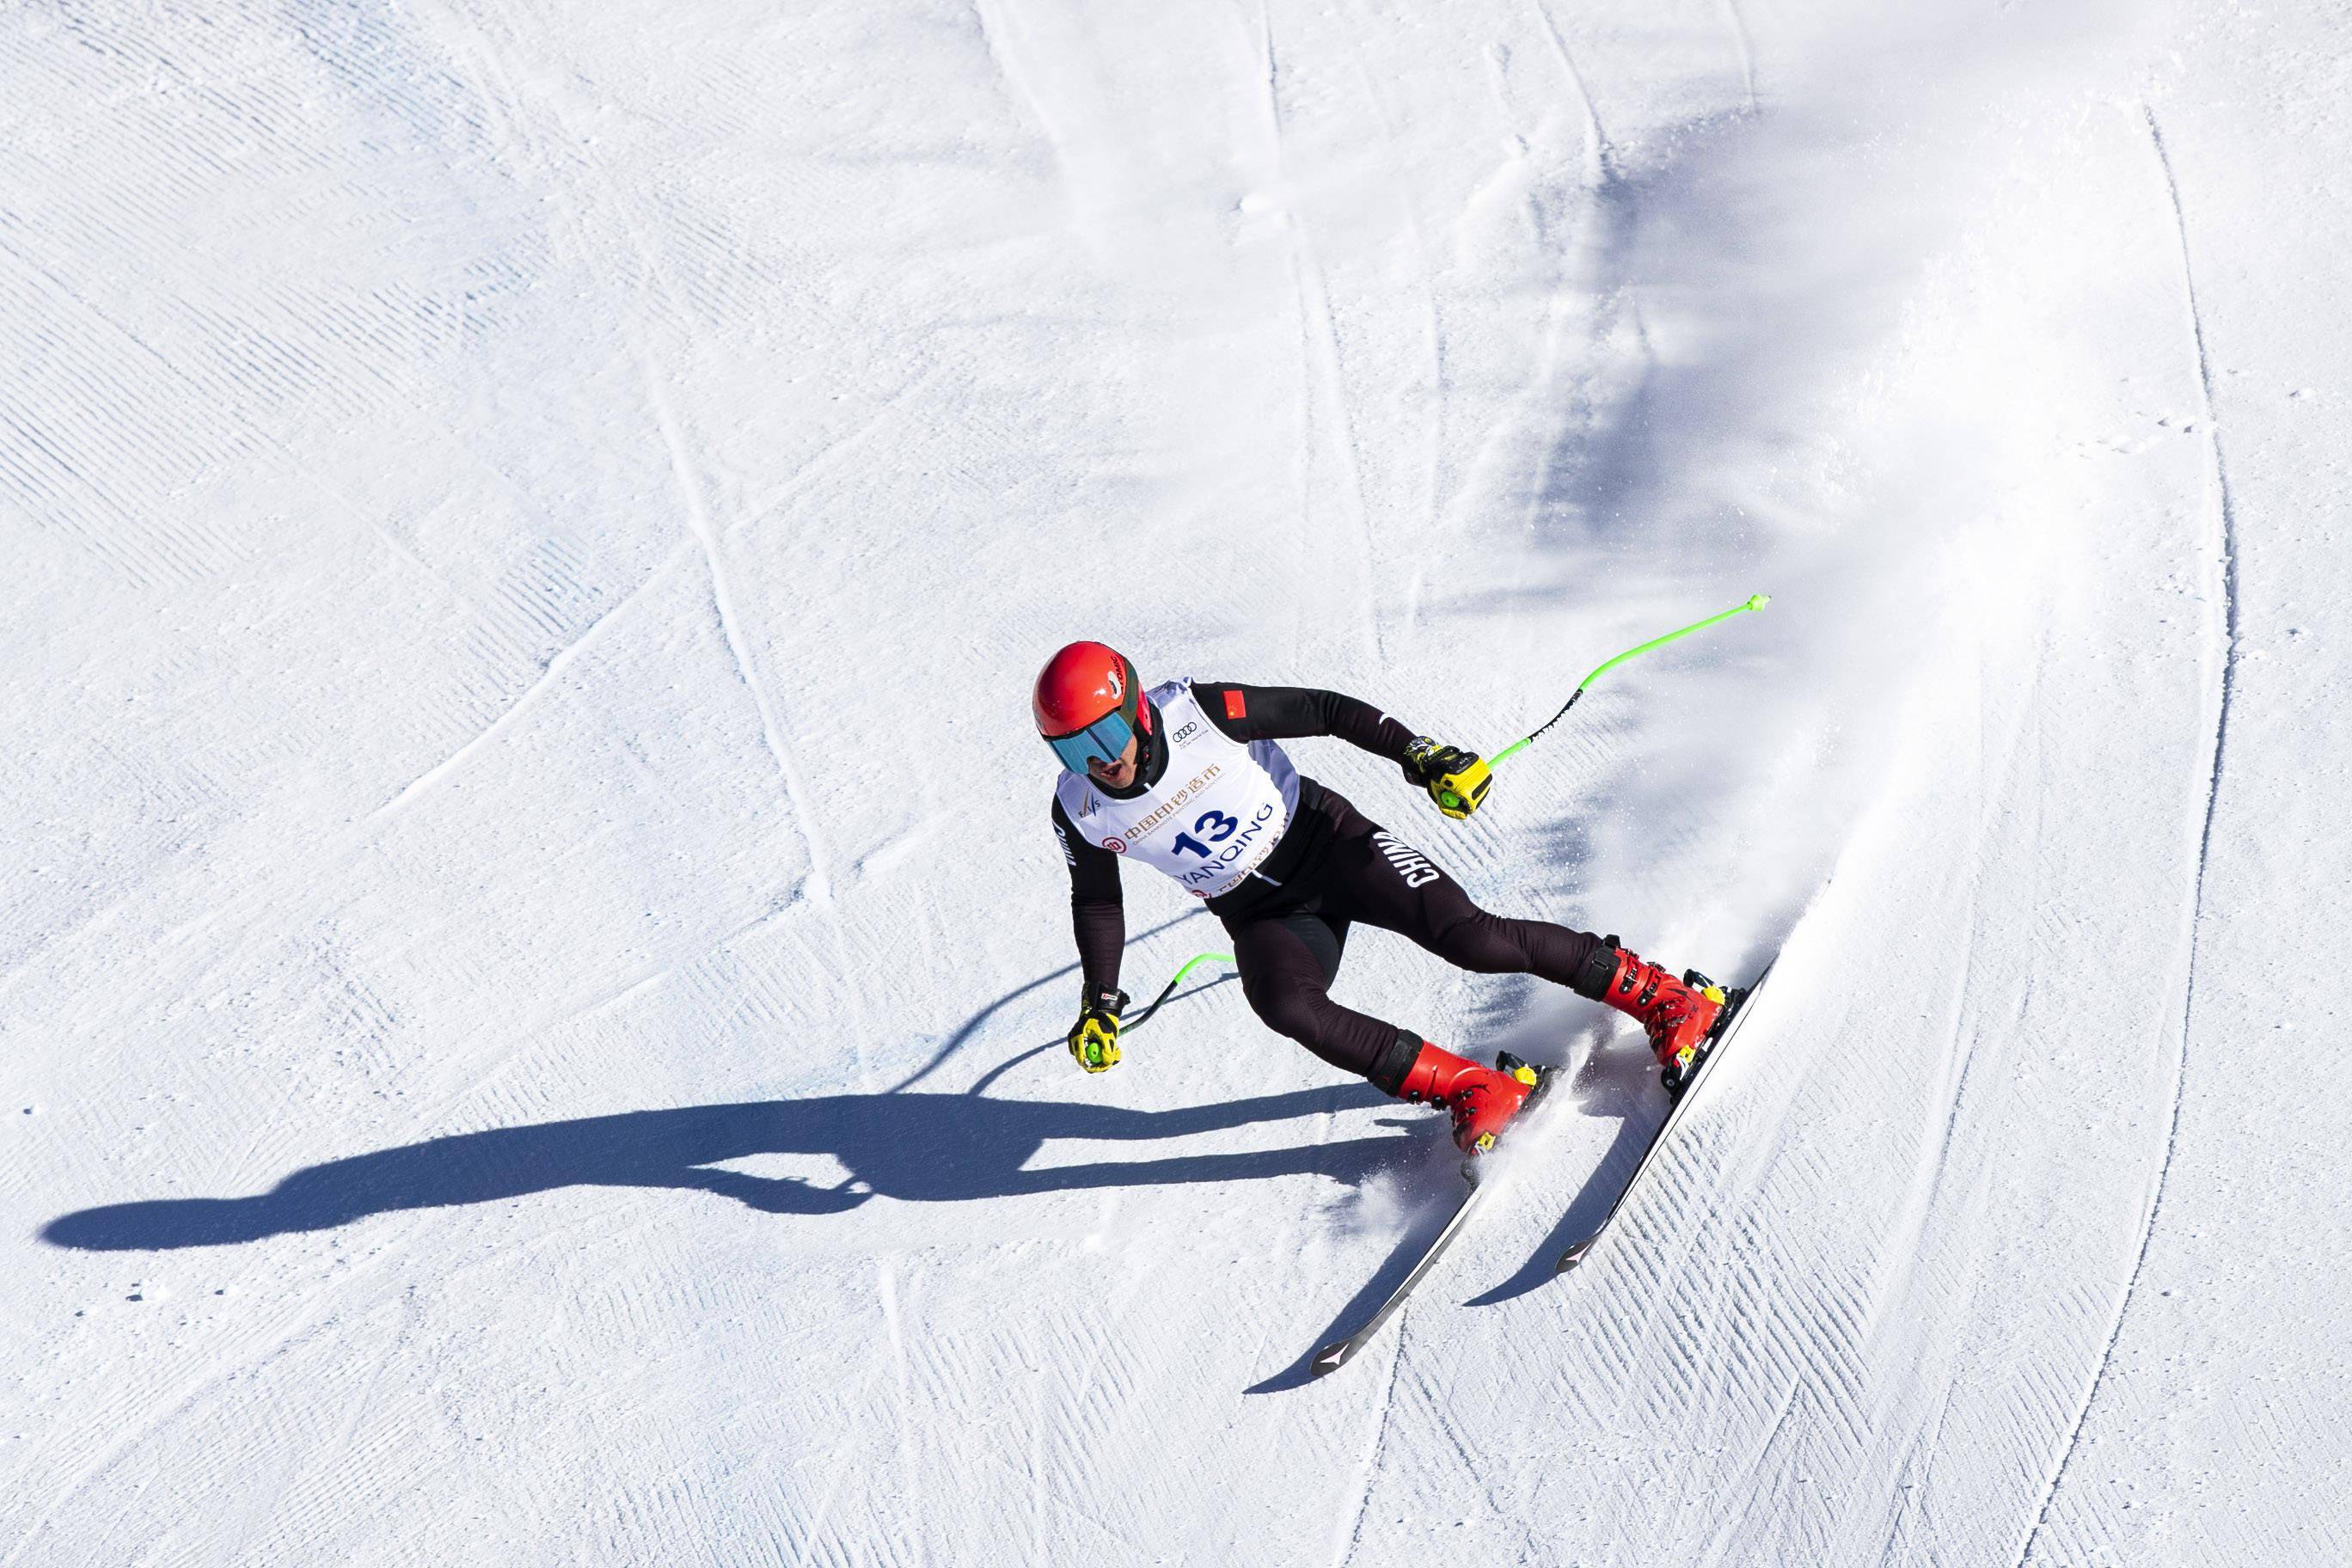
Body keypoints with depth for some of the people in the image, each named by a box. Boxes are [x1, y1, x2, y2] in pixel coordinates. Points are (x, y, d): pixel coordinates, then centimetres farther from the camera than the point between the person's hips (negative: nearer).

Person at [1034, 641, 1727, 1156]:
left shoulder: (1199, 712, -22)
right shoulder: (1080, 812, -11)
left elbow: (1320, 710, -13)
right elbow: (1097, 900, 8)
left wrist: (1421, 755, -19)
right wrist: (1099, 1003, 4)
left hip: (1327, 843, -3)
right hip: (1262, 917, 3)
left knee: (1471, 938, -19)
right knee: (1285, 1004, -29)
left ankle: (1662, 997, -3)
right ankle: (1473, 1091, -18)